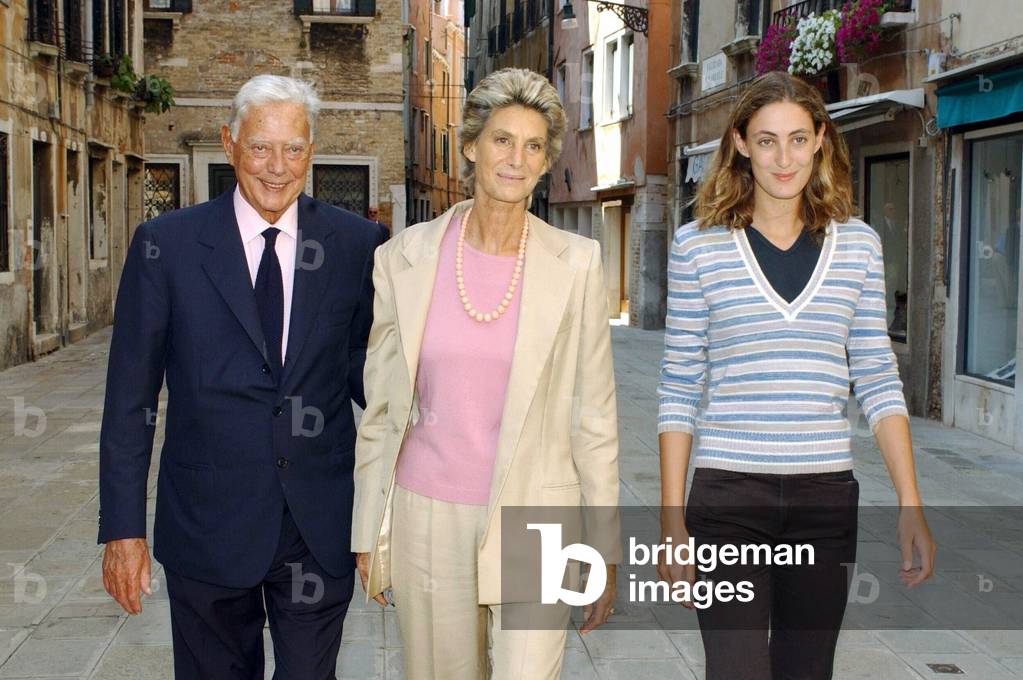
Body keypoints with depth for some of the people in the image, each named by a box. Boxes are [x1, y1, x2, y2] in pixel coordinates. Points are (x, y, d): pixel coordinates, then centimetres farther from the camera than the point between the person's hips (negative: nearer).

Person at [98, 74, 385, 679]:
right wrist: (123, 527, -4)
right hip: (208, 526, 0)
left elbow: (367, 369, 7)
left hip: (322, 523, 1)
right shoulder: (166, 244, -4)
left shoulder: (357, 244, -1)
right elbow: (130, 397, -2)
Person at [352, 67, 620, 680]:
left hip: (534, 514, -1)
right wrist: (368, 532, 7)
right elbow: (380, 407, 6)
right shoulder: (404, 258, -1)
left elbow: (595, 415, 0)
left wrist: (605, 550, 1)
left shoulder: (576, 263, -4)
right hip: (427, 514, 2)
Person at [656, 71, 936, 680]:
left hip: (827, 496, 3)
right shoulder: (699, 245, 0)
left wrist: (911, 505, 1)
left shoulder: (859, 245, 6)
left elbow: (878, 380, 8)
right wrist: (671, 516, -3)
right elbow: (679, 389, 1)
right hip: (728, 495, -2)